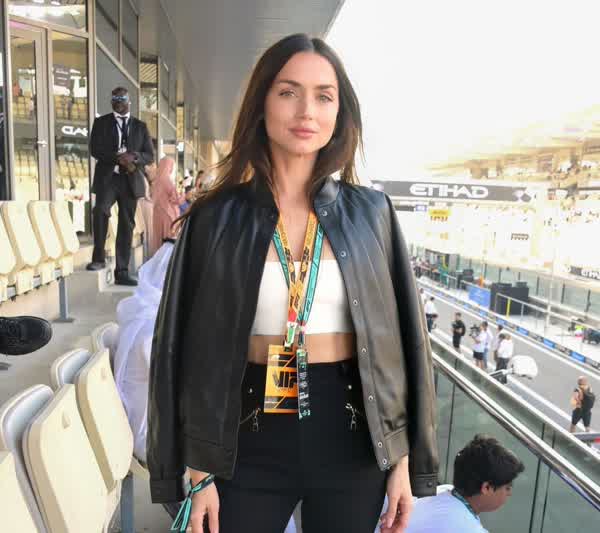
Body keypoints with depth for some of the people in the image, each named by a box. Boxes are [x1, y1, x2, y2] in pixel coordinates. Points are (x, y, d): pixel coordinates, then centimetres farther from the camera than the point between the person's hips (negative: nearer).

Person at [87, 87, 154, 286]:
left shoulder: (140, 126, 15)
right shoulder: (101, 122, 10)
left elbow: (150, 155, 9)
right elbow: (95, 149, -1)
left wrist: (134, 157, -13)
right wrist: (118, 157, -17)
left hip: (130, 180, 2)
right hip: (107, 177, -2)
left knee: (126, 225, 2)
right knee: (100, 210, -29)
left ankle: (122, 272, 6)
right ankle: (99, 257, -18)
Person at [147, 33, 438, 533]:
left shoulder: (369, 212, -3)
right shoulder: (218, 217, -6)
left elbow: (397, 336, 0)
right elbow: (195, 346, -3)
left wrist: (403, 458, 0)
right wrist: (198, 470, -2)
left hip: (351, 436, 2)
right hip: (250, 439, -1)